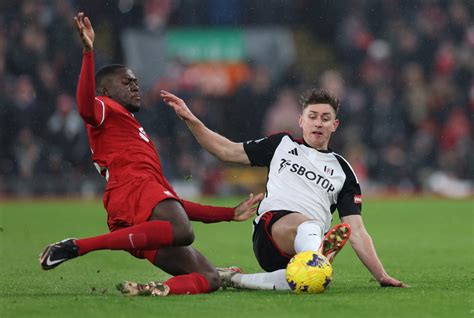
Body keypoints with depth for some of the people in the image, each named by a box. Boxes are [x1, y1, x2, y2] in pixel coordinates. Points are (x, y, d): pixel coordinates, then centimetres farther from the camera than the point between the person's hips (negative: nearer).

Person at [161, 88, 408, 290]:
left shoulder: (342, 170, 24)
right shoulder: (283, 144, 26)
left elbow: (356, 232, 18)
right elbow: (226, 150, 26)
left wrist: (382, 276, 5)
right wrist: (190, 119, 14)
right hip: (270, 227, -1)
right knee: (308, 226, -39)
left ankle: (237, 279, -33)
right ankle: (317, 256, -69)